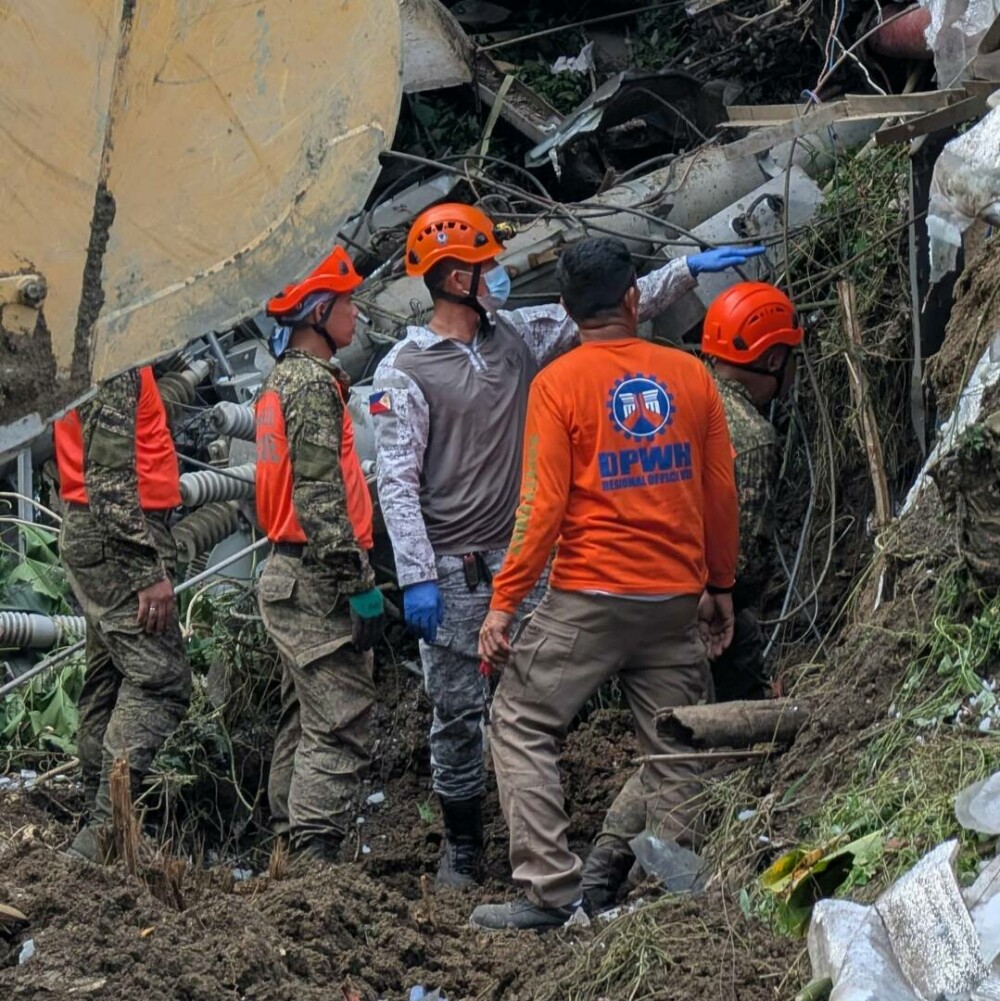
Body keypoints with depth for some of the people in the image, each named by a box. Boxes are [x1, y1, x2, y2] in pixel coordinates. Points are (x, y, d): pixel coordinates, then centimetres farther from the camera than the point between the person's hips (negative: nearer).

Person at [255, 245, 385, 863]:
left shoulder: (284, 381, 17)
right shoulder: (313, 383, -15)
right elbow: (319, 498, -21)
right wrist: (359, 584, -21)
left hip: (290, 575, 11)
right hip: (317, 584, -11)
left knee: (305, 722, 16)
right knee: (339, 727, -11)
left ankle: (291, 853, 22)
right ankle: (317, 859, -15)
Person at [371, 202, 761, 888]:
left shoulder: (518, 336, 8)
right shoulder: (405, 370, -8)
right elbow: (398, 482, -12)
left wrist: (687, 270, 9)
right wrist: (416, 578, -19)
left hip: (521, 560, 5)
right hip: (453, 571, -4)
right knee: (458, 716, 3)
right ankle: (462, 851, 16)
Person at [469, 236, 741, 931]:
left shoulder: (558, 383, -7)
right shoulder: (690, 376, 3)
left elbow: (542, 505, -11)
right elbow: (721, 492, 8)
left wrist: (503, 602, -6)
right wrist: (721, 585, 19)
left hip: (589, 598, -4)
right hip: (677, 599, 4)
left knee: (523, 725, 6)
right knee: (674, 746, 11)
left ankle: (550, 889, -2)